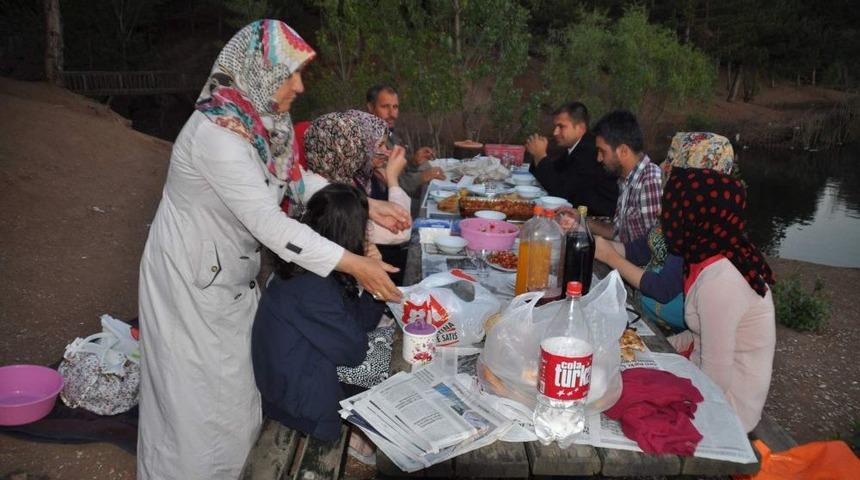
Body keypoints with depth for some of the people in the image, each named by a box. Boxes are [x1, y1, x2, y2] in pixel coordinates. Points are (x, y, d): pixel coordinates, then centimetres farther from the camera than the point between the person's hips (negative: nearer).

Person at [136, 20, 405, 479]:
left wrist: (366, 207, -3)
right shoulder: (218, 133, -29)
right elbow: (269, 223, -32)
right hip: (192, 278, -8)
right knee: (201, 393, 8)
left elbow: (298, 183, 6)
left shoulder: (258, 120, -3)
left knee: (236, 381, 19)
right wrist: (353, 264, -30)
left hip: (230, 273, 8)